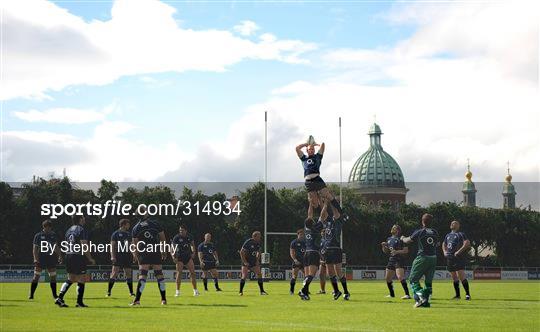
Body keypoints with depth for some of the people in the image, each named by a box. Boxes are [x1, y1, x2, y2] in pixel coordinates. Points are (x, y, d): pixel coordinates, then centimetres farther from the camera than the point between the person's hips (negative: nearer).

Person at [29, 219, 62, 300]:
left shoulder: (54, 235, 10)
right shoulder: (38, 235, -1)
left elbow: (56, 247, 16)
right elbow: (35, 248, -4)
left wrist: (59, 256, 5)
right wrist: (35, 259, -15)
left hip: (51, 259, 4)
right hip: (40, 259, -4)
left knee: (53, 277, 5)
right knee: (36, 276, -6)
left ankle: (54, 295, 16)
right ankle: (31, 295, -1)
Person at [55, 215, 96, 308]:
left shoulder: (69, 230, 14)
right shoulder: (81, 230, -11)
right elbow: (84, 246, -16)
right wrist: (90, 259, -10)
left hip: (69, 255, 8)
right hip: (79, 257, -8)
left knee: (70, 279, 14)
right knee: (81, 280, 1)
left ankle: (60, 298, 3)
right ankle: (79, 302, 4)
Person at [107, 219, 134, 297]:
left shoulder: (128, 234, 15)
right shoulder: (116, 234, -1)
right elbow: (112, 245, -5)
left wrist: (133, 255, 12)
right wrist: (112, 256, -14)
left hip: (127, 257, 5)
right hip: (118, 256, -5)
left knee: (129, 274, 6)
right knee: (114, 274, -10)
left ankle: (131, 292, 13)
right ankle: (109, 292, -4)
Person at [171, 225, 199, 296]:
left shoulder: (189, 237, 0)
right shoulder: (176, 237, -11)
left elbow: (192, 244, 18)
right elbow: (172, 248, -14)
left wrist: (193, 252, 3)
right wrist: (173, 256, -28)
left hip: (188, 256, 3)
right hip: (180, 258, -3)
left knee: (192, 272, -3)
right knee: (179, 273, -10)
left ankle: (195, 290, 6)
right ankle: (177, 291, -3)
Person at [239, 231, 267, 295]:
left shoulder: (258, 243, 0)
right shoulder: (248, 242, -19)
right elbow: (241, 252, -17)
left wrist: (257, 260, 6)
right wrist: (244, 262, -19)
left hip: (254, 262, 5)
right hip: (246, 262, -5)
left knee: (259, 275, -4)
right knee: (244, 276, -14)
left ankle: (262, 291, 5)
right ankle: (241, 291, -1)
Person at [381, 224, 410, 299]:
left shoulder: (401, 239, -6)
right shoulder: (389, 239, 16)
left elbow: (406, 250, -10)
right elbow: (385, 251, 21)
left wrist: (397, 252, -22)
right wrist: (383, 246, 1)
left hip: (399, 260, -8)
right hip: (391, 260, 8)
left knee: (400, 277, -22)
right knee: (387, 278, 12)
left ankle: (407, 294, -24)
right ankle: (392, 294, 28)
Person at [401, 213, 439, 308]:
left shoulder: (419, 232, -7)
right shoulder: (435, 233, 7)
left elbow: (407, 241, 6)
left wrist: (403, 238, 27)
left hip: (422, 257, -5)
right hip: (433, 258, 5)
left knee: (413, 279, 1)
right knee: (429, 281, 12)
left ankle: (421, 298, -15)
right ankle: (426, 301, 8)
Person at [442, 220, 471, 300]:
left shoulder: (461, 234, -1)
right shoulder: (448, 235, 20)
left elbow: (467, 243, -12)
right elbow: (444, 244, 32)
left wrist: (459, 251, -17)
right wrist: (444, 251, 12)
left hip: (458, 258, -7)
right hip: (449, 258, 7)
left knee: (461, 275, -15)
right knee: (454, 277, 9)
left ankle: (467, 294, -12)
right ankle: (457, 295, 17)